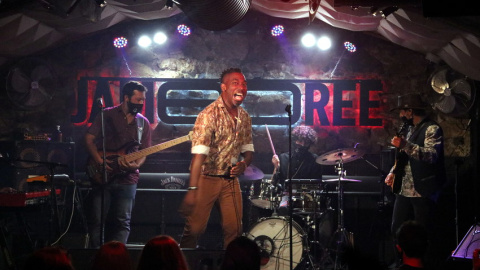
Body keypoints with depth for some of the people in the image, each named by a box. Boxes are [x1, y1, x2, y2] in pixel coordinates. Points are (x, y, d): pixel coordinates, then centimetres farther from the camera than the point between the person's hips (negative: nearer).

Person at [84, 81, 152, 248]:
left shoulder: (143, 123, 11)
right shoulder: (107, 115, 1)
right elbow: (89, 139, 0)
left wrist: (136, 164, -9)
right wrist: (100, 161, -12)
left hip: (127, 178, 3)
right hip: (102, 177, -3)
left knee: (123, 223, 0)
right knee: (96, 220, -1)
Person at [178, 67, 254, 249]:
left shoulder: (244, 117, 6)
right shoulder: (209, 115, -16)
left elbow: (248, 149, 18)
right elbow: (199, 154, -24)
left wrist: (244, 163, -7)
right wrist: (192, 190, -32)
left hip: (231, 179, 6)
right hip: (207, 178, -6)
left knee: (234, 229, 2)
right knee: (194, 229, -5)